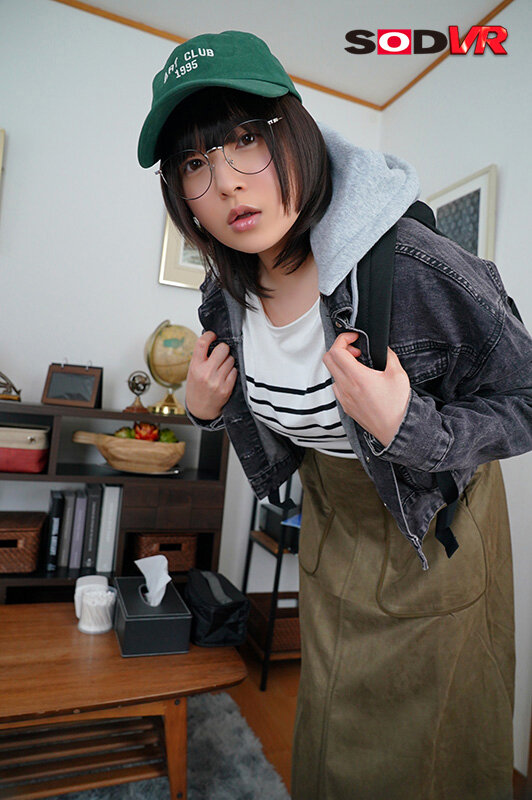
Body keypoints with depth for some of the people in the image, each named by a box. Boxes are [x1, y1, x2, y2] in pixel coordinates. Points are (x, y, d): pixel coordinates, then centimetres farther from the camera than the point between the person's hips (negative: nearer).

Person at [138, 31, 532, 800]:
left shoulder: (413, 267, -31)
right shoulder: (227, 297, -11)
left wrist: (406, 428, -36)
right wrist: (209, 411, -14)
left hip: (433, 524, -4)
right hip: (331, 520, 5)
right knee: (333, 729, 26)